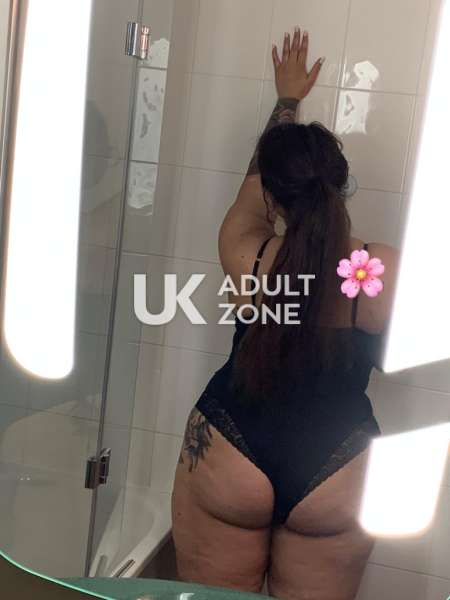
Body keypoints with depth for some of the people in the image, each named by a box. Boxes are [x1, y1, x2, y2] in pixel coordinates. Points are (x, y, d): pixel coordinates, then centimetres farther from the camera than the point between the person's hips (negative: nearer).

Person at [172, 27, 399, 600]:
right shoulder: (387, 271, -15)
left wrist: (287, 100, 23)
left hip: (226, 460, 0)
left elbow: (255, 181, 8)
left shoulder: (245, 257, -12)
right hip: (335, 473, 1)